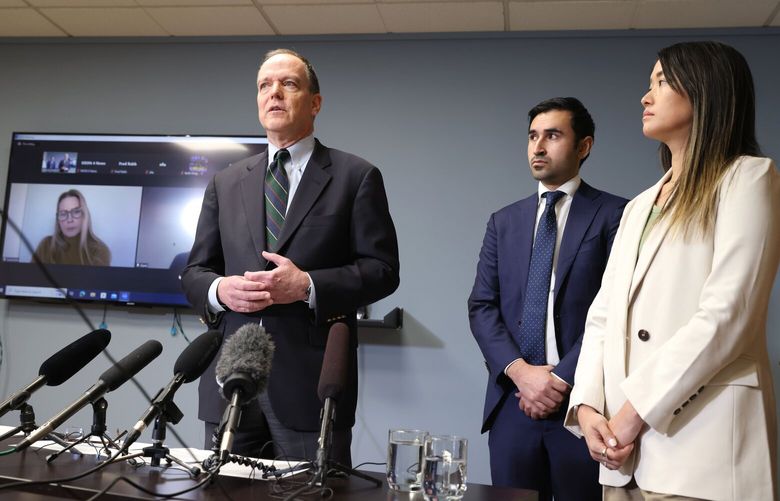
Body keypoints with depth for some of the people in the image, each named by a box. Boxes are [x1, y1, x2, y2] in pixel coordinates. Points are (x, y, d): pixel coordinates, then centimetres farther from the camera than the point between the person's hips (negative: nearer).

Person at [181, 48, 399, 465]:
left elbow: (382, 269, -3)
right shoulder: (226, 183, 14)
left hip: (311, 382, -3)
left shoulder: (356, 177, 2)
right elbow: (194, 272, 15)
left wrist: (307, 285, -16)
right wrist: (220, 289, -8)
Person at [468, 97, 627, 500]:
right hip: (513, 402, 4)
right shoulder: (503, 222, 13)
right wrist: (520, 371, -9)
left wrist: (563, 378, -13)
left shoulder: (614, 214, 0)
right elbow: (481, 307, 6)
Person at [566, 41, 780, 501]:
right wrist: (588, 407, -4)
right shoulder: (638, 207, 20)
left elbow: (727, 315, -14)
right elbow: (603, 316, 12)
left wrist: (635, 413, -15)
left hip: (700, 446, -6)